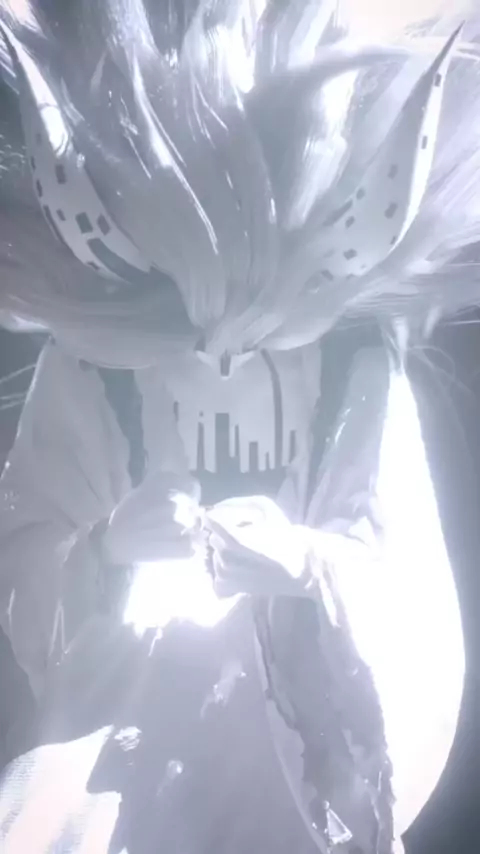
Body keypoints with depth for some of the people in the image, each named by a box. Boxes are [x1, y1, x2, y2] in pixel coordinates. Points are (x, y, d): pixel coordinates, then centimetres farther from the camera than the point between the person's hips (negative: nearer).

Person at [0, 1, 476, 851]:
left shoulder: (359, 370, -14)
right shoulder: (83, 370, -14)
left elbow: (402, 569, -12)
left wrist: (306, 560, -33)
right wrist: (104, 549, -33)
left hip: (313, 709, 1)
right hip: (125, 716, 1)